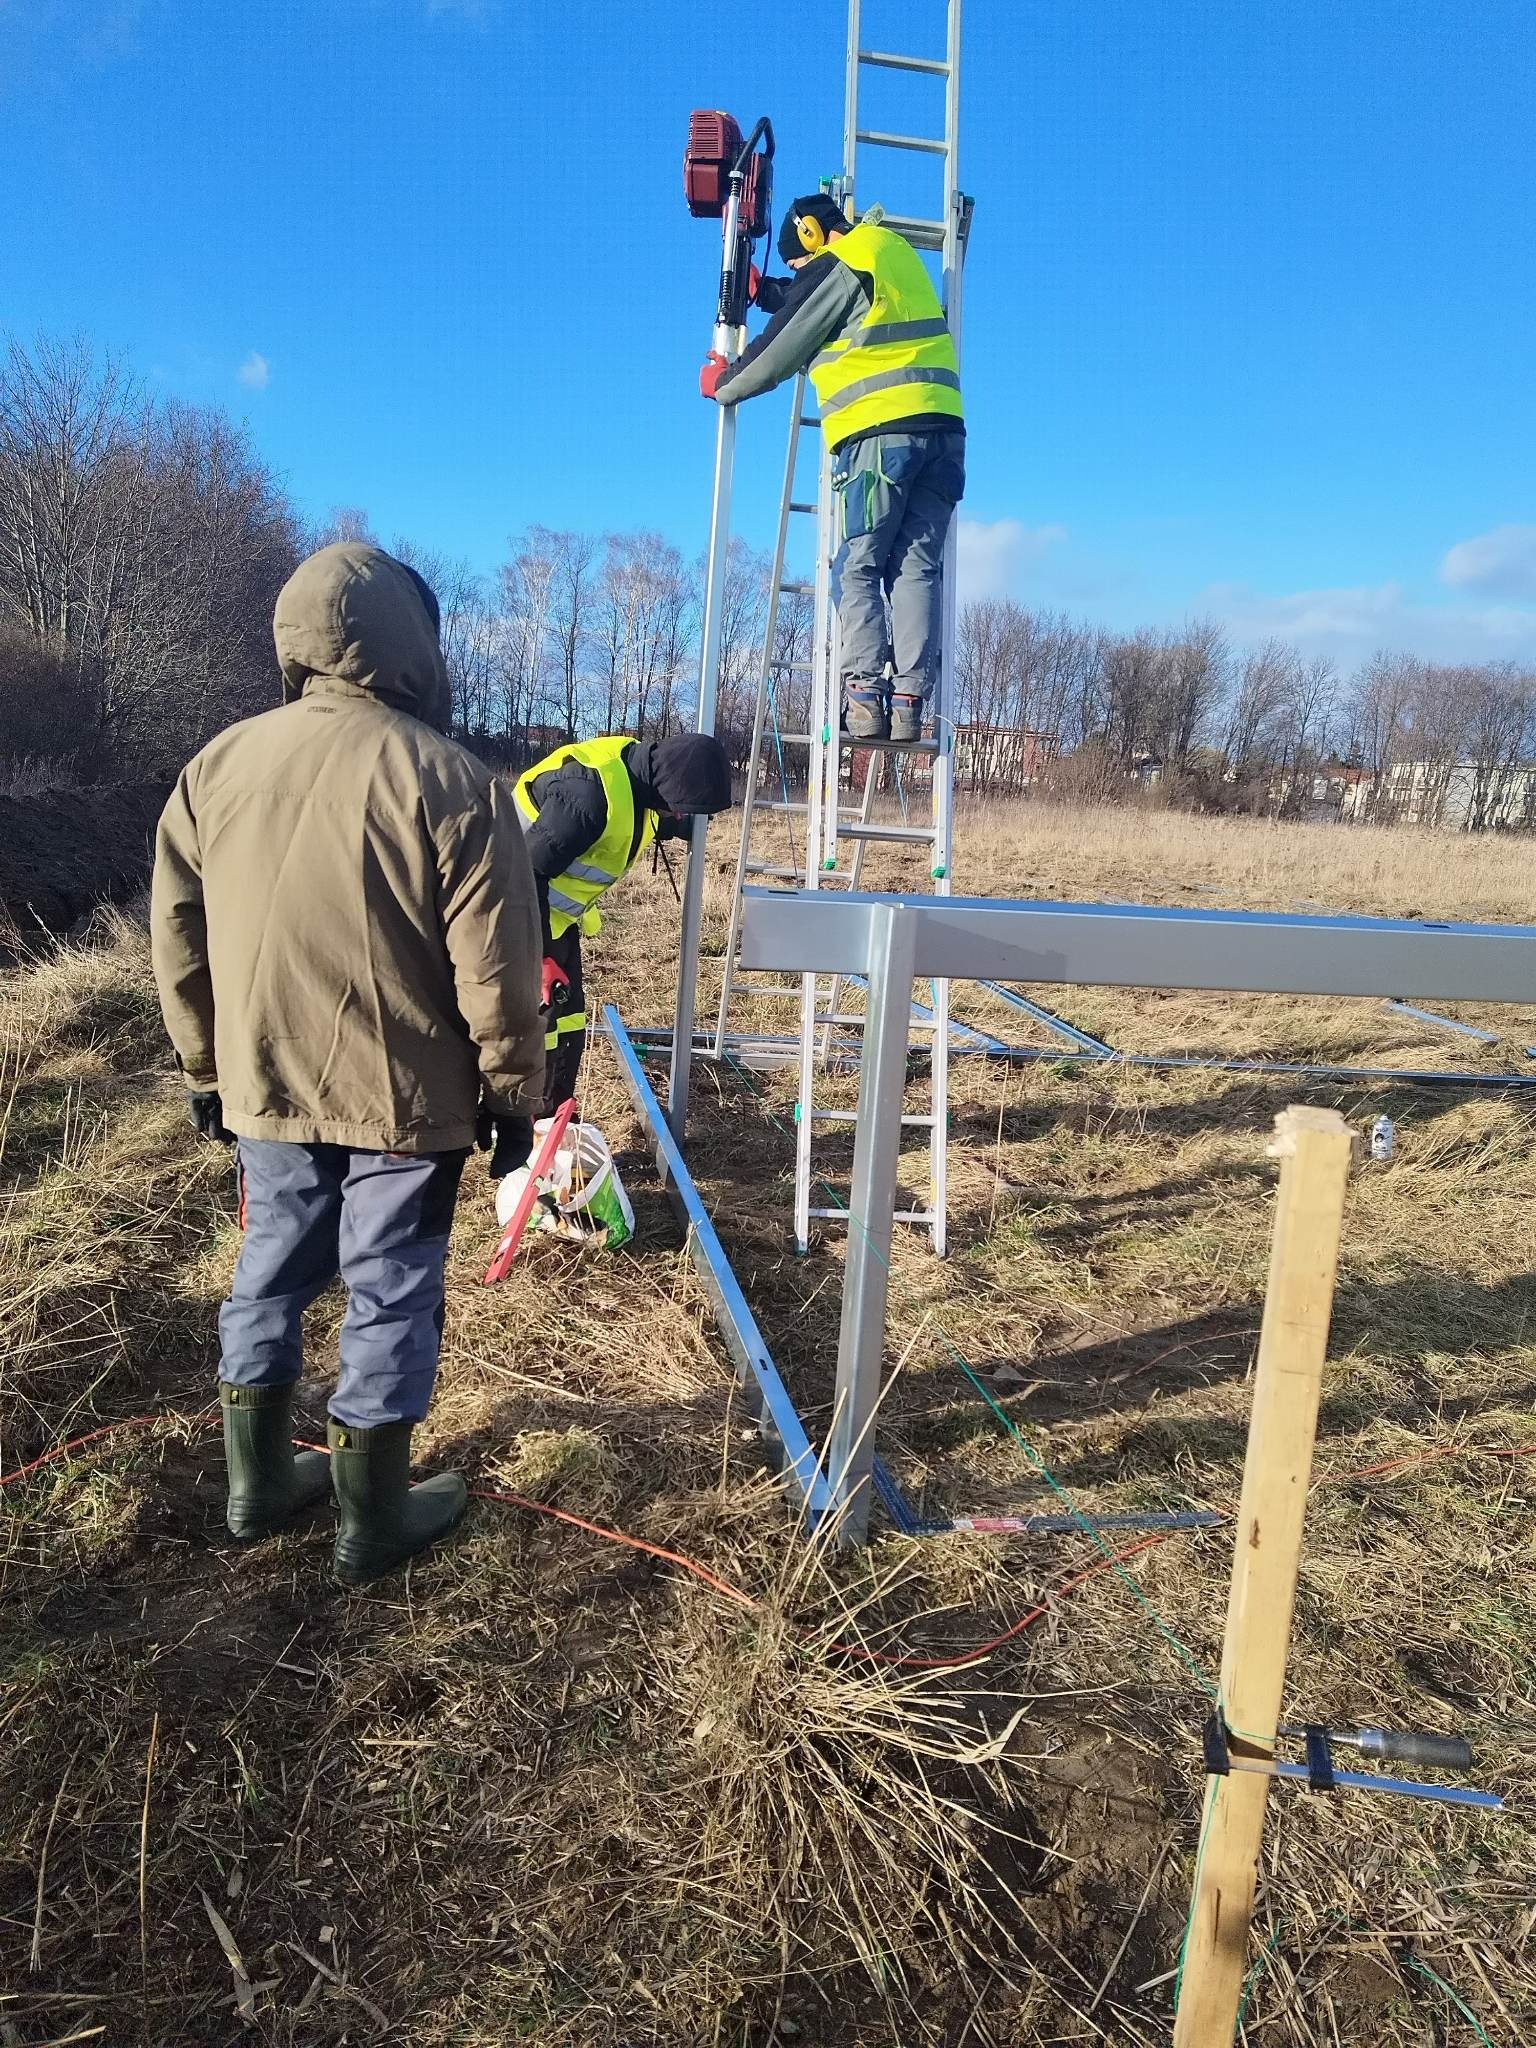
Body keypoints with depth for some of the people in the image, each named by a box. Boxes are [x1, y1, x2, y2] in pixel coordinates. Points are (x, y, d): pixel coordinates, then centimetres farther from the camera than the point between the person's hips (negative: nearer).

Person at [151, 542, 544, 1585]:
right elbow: (497, 972, -13)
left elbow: (178, 941, 8)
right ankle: (375, 1519, 23)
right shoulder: (455, 783, -14)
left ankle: (260, 1482, 35)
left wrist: (208, 1069, 19)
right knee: (391, 1296, 8)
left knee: (270, 1274, 20)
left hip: (265, 1090, 5)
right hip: (406, 1100, -5)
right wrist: (514, 1094, -1)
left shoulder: (217, 766, 2)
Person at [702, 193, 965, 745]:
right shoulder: (895, 250, 26)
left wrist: (723, 384, 22)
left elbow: (781, 349, 8)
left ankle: (865, 696, -16)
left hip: (881, 431, -7)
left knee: (856, 569, -4)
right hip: (942, 427, 7)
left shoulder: (836, 268, 3)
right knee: (917, 568, 0)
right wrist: (765, 290, 40)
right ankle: (909, 701, -8)